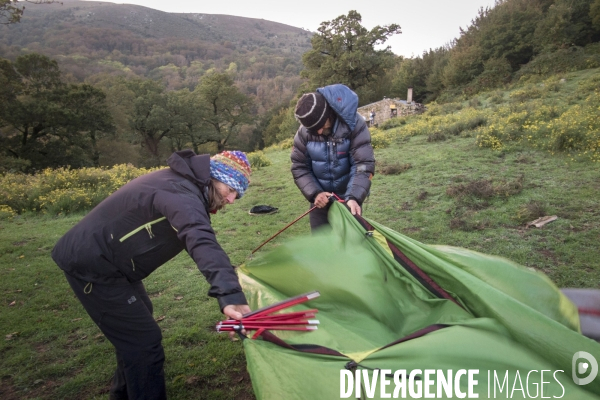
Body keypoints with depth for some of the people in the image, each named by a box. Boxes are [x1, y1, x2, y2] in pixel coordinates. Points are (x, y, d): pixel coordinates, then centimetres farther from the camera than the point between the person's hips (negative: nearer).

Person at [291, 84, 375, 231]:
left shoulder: (354, 124, -22)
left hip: (347, 197, -2)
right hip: (321, 197, 2)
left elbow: (363, 164, -22)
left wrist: (354, 197, -34)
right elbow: (299, 167, -4)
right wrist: (314, 193, -18)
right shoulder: (304, 132, -14)